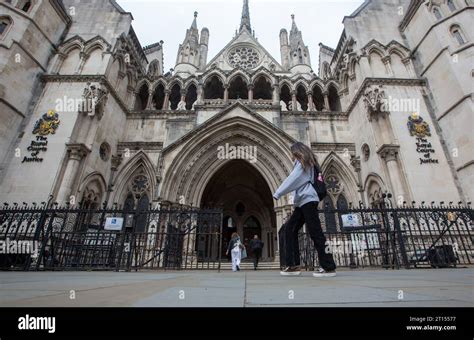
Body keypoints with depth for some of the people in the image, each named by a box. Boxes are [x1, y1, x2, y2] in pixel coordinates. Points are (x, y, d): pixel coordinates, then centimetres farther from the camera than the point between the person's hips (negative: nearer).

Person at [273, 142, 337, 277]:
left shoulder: (302, 162, 1)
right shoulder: (306, 164, 29)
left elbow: (292, 180, -9)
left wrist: (277, 194, -7)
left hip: (308, 200, -9)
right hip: (302, 202, 9)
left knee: (315, 233, -10)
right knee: (290, 229, 2)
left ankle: (329, 267, -4)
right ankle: (293, 265, 0)